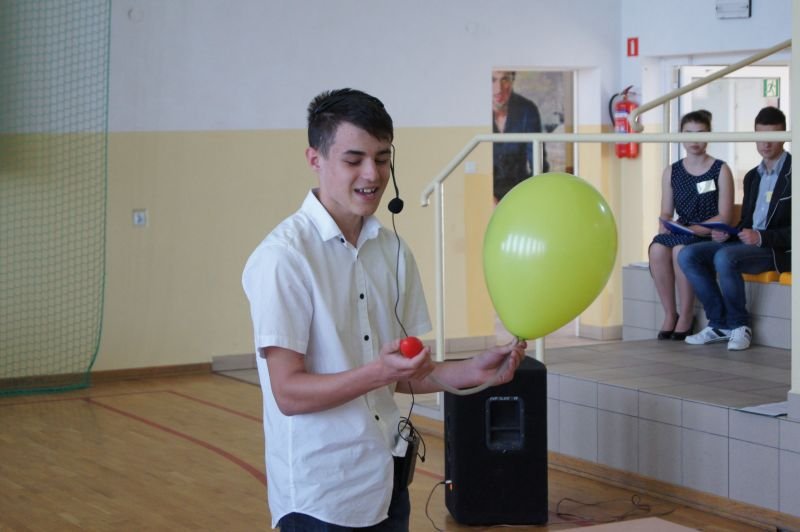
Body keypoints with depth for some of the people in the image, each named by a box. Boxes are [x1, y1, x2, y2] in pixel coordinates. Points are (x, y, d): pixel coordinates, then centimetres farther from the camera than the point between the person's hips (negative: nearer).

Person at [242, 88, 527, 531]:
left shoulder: (394, 251, 7)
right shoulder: (283, 257, -15)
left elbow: (402, 377, 9)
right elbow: (288, 392, -17)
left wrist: (474, 371, -7)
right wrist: (378, 373, -30)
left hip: (386, 484, 6)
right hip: (319, 495, -6)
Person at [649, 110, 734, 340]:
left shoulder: (720, 170, 1)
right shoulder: (671, 172, 13)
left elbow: (724, 216, -5)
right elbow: (666, 212, 13)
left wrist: (695, 229, -18)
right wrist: (665, 227, -10)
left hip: (710, 235, -4)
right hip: (680, 233, 4)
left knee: (680, 249, -36)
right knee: (657, 248, -31)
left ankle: (686, 315, -20)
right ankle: (669, 314, -18)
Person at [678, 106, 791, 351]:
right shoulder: (752, 177, 19)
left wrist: (761, 237, -22)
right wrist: (727, 234, -1)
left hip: (779, 249, -8)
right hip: (745, 242, 8)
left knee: (725, 257, -34)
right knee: (688, 255, -10)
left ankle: (739, 325, -15)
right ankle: (720, 324, -7)